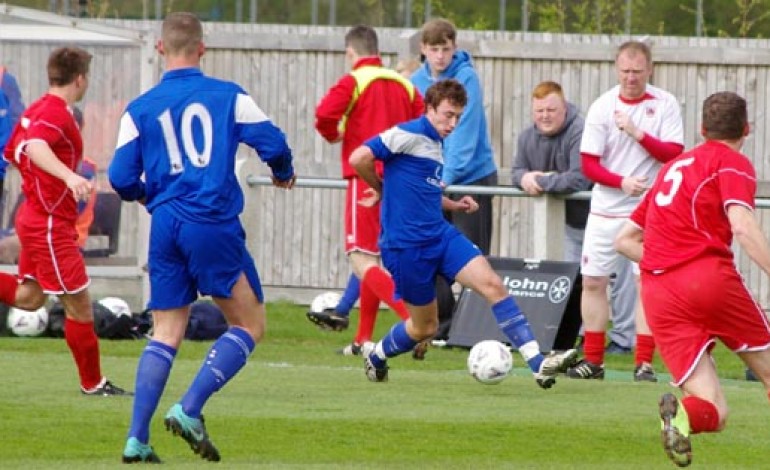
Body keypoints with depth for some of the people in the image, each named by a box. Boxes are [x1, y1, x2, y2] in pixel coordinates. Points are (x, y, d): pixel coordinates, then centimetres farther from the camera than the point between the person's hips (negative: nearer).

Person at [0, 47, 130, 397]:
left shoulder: (36, 110, 10)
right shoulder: (56, 114, -19)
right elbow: (35, 146, -39)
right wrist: (69, 176, -55)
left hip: (33, 215, 10)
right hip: (51, 225, -10)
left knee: (28, 298, 19)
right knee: (79, 303, -1)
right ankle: (93, 383, 7)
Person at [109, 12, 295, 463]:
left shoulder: (140, 109, 5)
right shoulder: (230, 96, 1)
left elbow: (122, 179, 2)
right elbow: (273, 143, -2)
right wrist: (284, 174, 21)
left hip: (166, 226, 3)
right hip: (215, 224, -3)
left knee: (166, 333, 11)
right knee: (249, 325, 8)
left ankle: (137, 438, 0)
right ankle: (190, 410, -9)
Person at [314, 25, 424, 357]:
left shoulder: (353, 82, -6)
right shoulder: (404, 85, 10)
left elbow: (325, 115, -20)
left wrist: (333, 135, 1)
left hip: (365, 178, -7)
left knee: (363, 263, -10)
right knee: (372, 260, 18)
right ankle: (363, 340, 22)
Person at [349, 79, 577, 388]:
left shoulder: (435, 144, 15)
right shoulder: (409, 135, -12)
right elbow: (359, 158, -22)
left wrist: (454, 205, 13)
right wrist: (381, 189, -4)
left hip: (440, 235, 7)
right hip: (406, 245, -7)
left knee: (492, 284, -12)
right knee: (425, 327, 4)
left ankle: (538, 363, -19)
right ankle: (376, 357, 35)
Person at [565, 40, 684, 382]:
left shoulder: (665, 104, -3)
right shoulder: (602, 107, -1)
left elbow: (674, 154, -11)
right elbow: (589, 164, -3)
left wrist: (638, 134, -23)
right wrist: (622, 182, -19)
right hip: (606, 210, 2)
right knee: (593, 280, 5)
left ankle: (644, 363, -5)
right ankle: (593, 360, 16)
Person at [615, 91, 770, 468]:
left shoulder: (673, 167, 26)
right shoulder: (733, 164, 6)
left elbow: (624, 240, 30)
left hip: (657, 295, 5)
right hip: (711, 277, -5)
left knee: (714, 414, 2)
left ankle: (681, 413, -31)